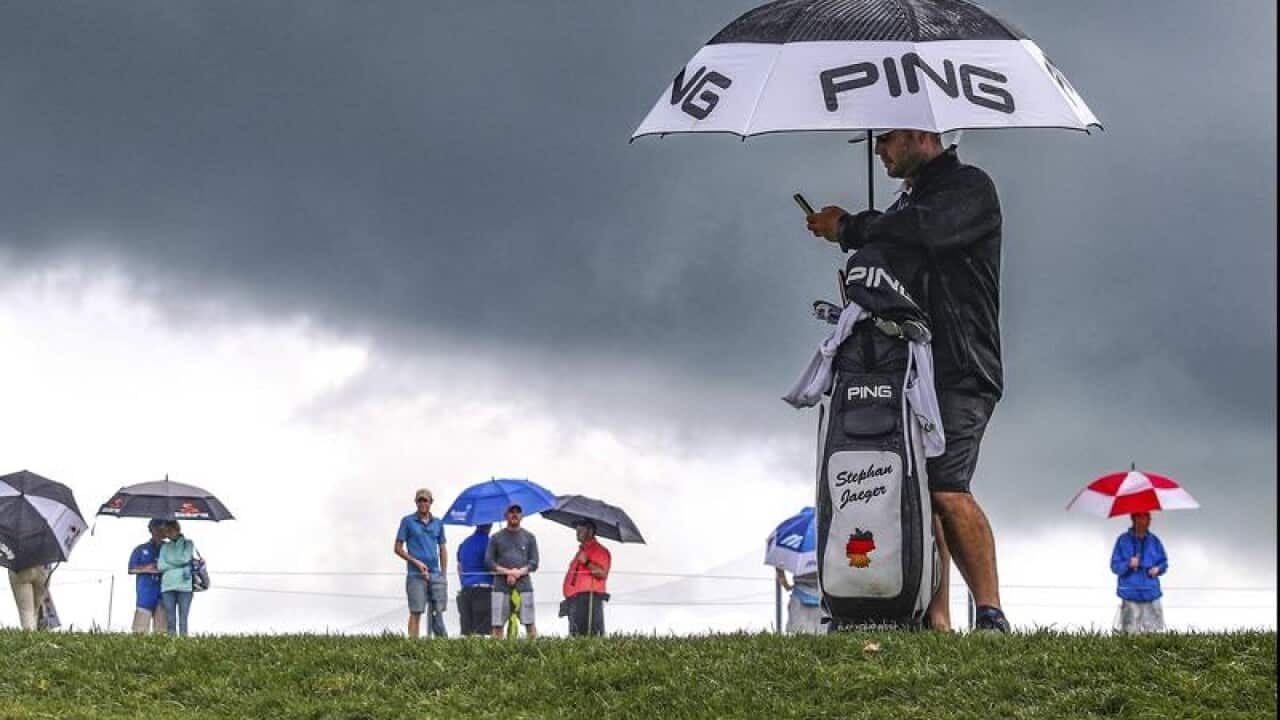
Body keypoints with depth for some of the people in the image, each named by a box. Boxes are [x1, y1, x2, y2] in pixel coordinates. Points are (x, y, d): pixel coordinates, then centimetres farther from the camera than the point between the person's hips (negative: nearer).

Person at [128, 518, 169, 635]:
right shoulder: (141, 550, 13)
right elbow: (131, 569, 10)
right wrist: (145, 569, -7)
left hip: (163, 591, 1)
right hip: (146, 591, -1)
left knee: (161, 629, -3)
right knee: (140, 630, -8)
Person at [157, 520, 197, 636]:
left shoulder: (188, 544, 10)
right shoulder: (165, 547, 16)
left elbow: (185, 558, -6)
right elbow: (160, 566, 3)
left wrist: (168, 562, 2)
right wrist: (179, 563, -3)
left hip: (184, 586, -2)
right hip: (168, 586, 2)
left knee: (183, 619, -5)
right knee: (170, 620, -1)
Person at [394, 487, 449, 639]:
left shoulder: (438, 523, 13)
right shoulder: (408, 521, 2)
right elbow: (398, 548, 2)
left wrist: (443, 575, 8)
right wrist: (416, 562, -10)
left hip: (435, 574, 3)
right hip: (416, 575, -3)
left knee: (437, 611, 2)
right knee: (416, 612, -6)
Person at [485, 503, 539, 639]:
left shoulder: (529, 537, 13)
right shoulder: (496, 537, 11)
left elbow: (534, 563, 7)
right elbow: (488, 562, 4)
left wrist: (518, 573, -10)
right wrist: (508, 572, -9)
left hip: (523, 585, 0)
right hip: (501, 586, 0)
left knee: (530, 623, -7)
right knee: (497, 624, -6)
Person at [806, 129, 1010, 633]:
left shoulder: (970, 189, -2)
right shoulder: (909, 200, 26)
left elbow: (924, 231, -21)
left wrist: (849, 229, -7)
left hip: (961, 370, -9)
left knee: (945, 488, -20)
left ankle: (991, 615, -17)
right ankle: (936, 620, 0)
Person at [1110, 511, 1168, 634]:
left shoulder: (1154, 541, 8)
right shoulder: (1123, 541, 0)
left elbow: (1163, 562, 17)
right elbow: (1115, 566, 0)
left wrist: (1158, 569, -5)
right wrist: (1128, 564, -19)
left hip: (1151, 594, 3)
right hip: (1130, 596, -3)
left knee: (1151, 631, 0)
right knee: (1131, 631, -6)